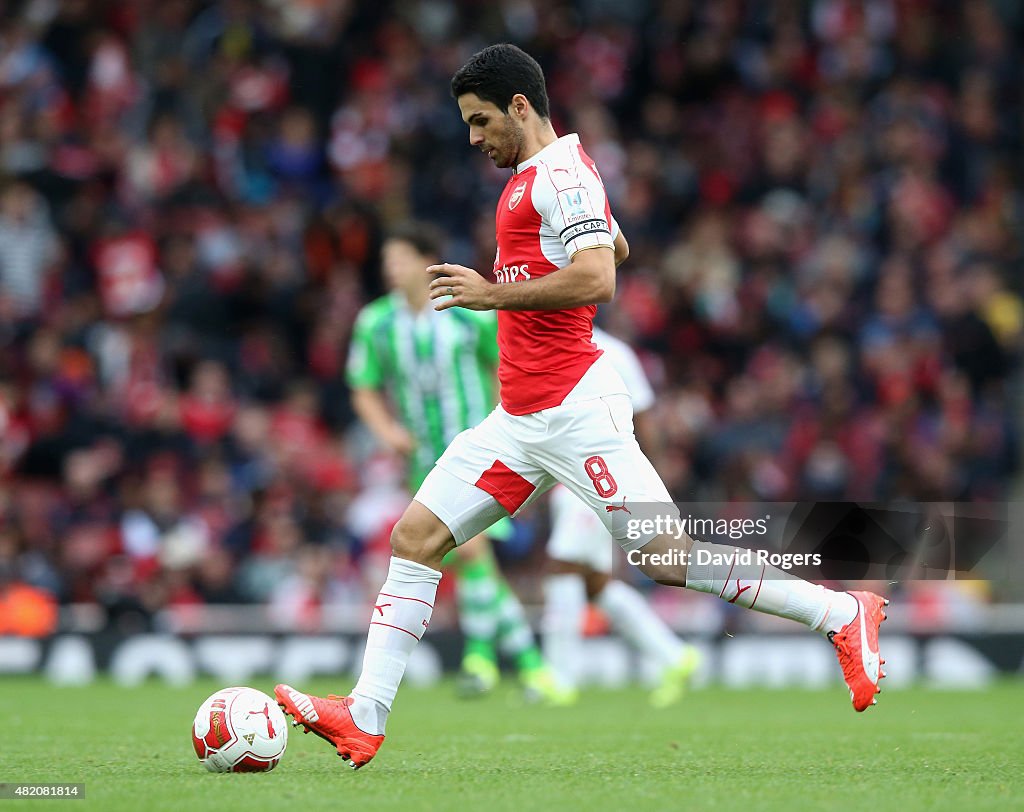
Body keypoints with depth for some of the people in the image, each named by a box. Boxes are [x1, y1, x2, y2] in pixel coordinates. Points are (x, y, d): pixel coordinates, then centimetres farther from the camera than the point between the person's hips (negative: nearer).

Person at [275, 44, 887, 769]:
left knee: (668, 559, -12)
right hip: (521, 416, 10)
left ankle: (844, 614, -2)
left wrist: (495, 293, -18)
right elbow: (616, 246, 37)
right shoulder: (538, 174, 20)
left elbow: (597, 278, -24)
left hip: (572, 410, -10)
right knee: (415, 538, 1)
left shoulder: (559, 173, -10)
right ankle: (365, 719, -1)